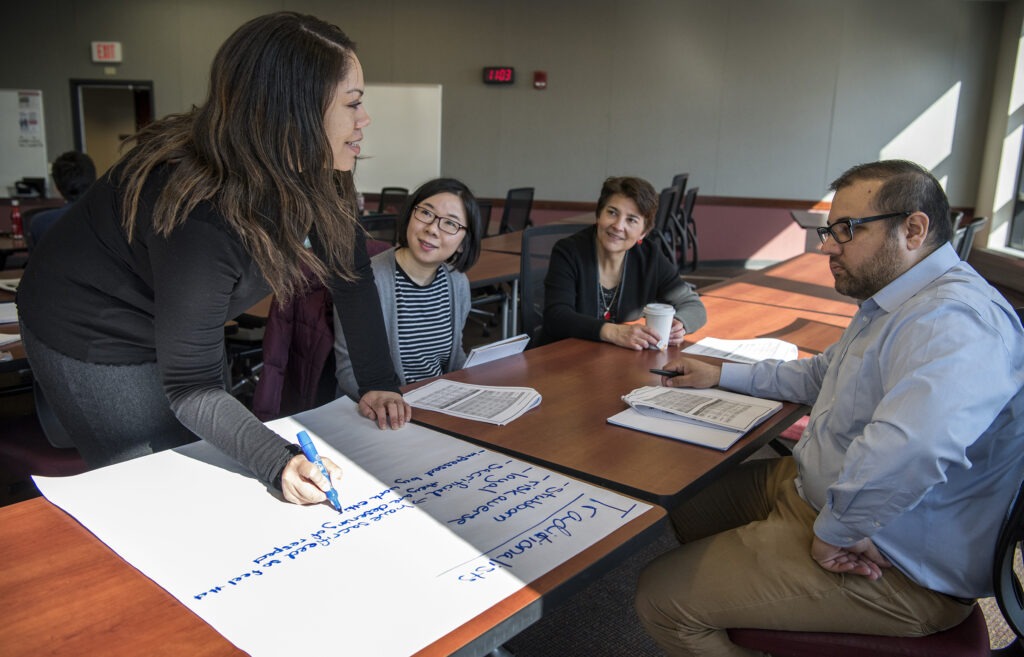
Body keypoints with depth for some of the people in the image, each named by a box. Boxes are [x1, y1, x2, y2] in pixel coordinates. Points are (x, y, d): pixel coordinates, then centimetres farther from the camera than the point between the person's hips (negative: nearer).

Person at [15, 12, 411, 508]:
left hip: (183, 326, 7)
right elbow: (190, 386, -34)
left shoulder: (309, 173, -19)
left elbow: (349, 270, -9)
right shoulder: (199, 213, -39)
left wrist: (378, 381, -13)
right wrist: (278, 463, -46)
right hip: (88, 338, -7)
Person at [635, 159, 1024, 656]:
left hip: (891, 567, -11)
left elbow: (911, 449, -47)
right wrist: (722, 375, 22)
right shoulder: (897, 304, 10)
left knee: (661, 597, -12)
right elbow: (821, 374, 26)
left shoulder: (953, 321, -29)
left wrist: (833, 532, -31)